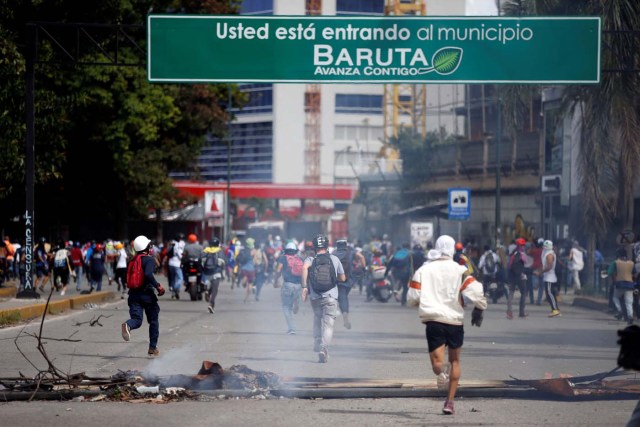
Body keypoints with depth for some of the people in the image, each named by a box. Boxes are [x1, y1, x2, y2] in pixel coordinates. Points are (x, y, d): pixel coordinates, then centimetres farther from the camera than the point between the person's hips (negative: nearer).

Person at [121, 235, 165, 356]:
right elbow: (148, 274, -27)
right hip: (147, 294, -5)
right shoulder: (149, 260, -10)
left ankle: (127, 325, -38)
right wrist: (158, 286, -18)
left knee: (136, 319, -2)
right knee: (153, 321, 12)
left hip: (134, 295, 5)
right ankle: (153, 347, 13)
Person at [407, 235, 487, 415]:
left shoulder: (423, 270, 5)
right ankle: (450, 401, 14)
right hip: (455, 320, 0)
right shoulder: (459, 270, 1)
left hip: (433, 319, 0)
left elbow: (412, 299, 4)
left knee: (437, 361, -2)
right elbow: (475, 291, -12)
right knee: (455, 360, 17)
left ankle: (441, 370, -39)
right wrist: (479, 310, 5)